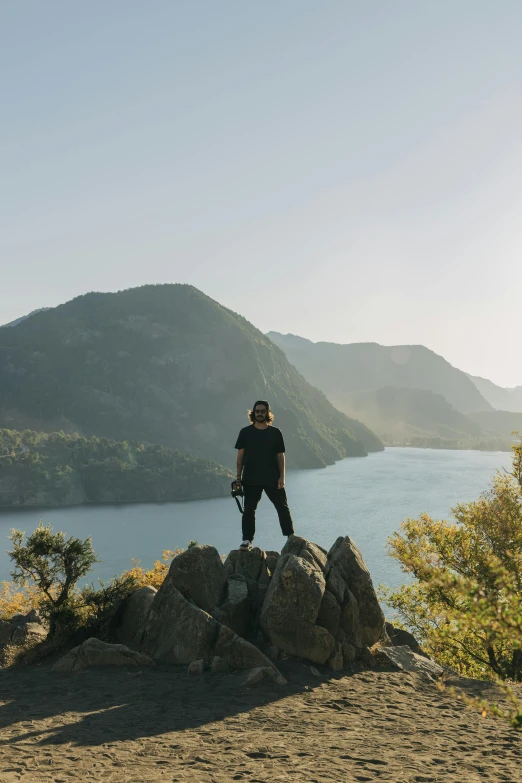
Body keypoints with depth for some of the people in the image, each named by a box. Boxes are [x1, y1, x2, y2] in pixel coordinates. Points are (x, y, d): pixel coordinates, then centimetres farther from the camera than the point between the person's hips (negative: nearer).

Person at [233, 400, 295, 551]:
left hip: (273, 479, 0)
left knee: (282, 507, 5)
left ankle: (290, 536, 16)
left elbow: (280, 456, 4)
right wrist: (238, 477, -1)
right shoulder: (245, 432, 4)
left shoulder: (275, 433, 4)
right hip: (251, 479, 0)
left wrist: (282, 477, -5)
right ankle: (247, 540, 9)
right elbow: (240, 456, 4)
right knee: (249, 509, 2)